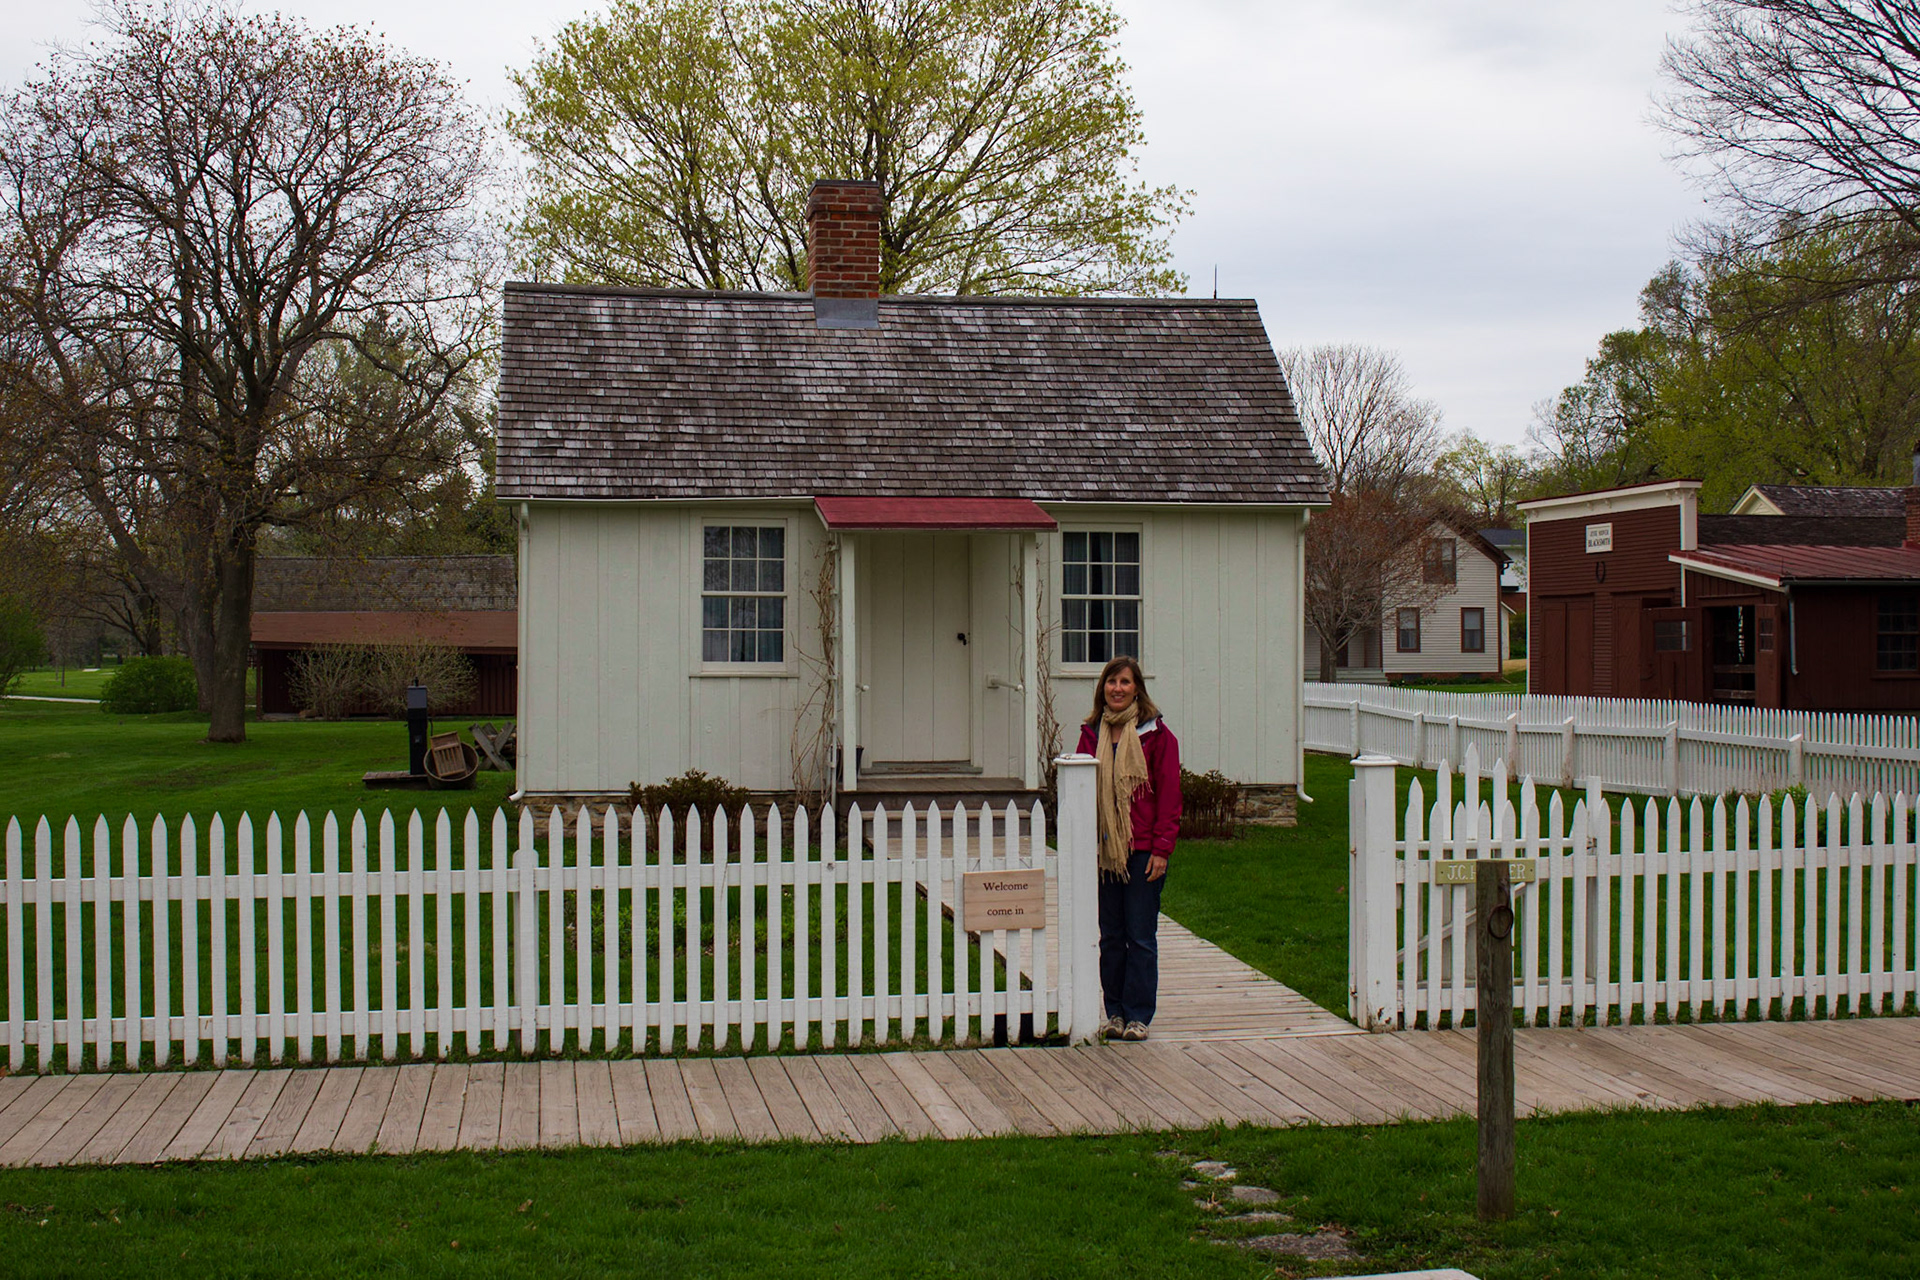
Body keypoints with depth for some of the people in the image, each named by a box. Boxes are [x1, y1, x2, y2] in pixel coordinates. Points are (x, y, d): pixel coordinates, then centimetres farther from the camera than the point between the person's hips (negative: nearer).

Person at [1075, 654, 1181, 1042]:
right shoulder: (1092, 734, 8)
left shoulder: (1156, 734, -3)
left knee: (1141, 937, 1)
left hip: (1142, 850, -4)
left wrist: (1162, 849, -10)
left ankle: (1138, 1016, 9)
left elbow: (1168, 795, -4)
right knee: (1111, 936, 10)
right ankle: (1115, 1013, 19)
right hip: (1103, 850, 4)